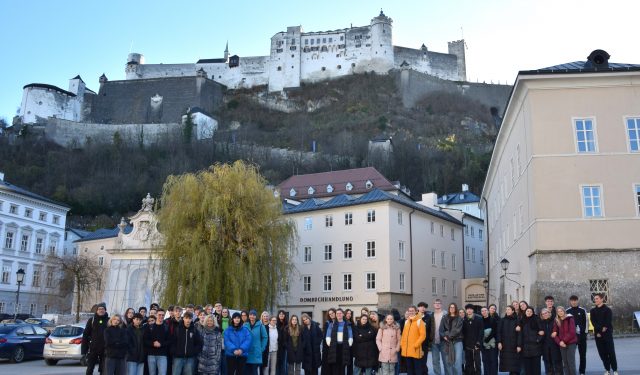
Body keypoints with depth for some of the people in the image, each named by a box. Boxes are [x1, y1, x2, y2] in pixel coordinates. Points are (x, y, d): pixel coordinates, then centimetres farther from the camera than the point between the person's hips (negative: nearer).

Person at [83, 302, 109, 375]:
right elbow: (85, 335, 2)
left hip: (105, 349, 0)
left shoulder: (109, 320, 3)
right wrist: (84, 349, -4)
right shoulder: (91, 320, 3)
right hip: (93, 349, 0)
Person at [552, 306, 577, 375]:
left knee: (571, 361, -7)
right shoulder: (557, 321, 10)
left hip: (571, 343, -5)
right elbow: (555, 334, 7)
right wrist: (559, 342, -9)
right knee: (565, 362, 5)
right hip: (562, 345, 5)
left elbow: (572, 332, -11)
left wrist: (564, 340, -13)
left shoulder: (569, 319, -4)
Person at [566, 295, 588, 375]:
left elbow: (586, 322, 2)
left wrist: (585, 332, -4)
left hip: (581, 335, 0)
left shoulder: (582, 310, 1)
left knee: (582, 354, 6)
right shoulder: (567, 311, 3)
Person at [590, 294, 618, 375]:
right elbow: (593, 322, -1)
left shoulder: (607, 309, 0)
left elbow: (608, 322, -7)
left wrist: (603, 330, -14)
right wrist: (600, 330, -15)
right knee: (602, 353, 4)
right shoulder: (593, 310, 10)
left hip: (607, 333, -3)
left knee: (611, 352, -4)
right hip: (598, 334, 3)